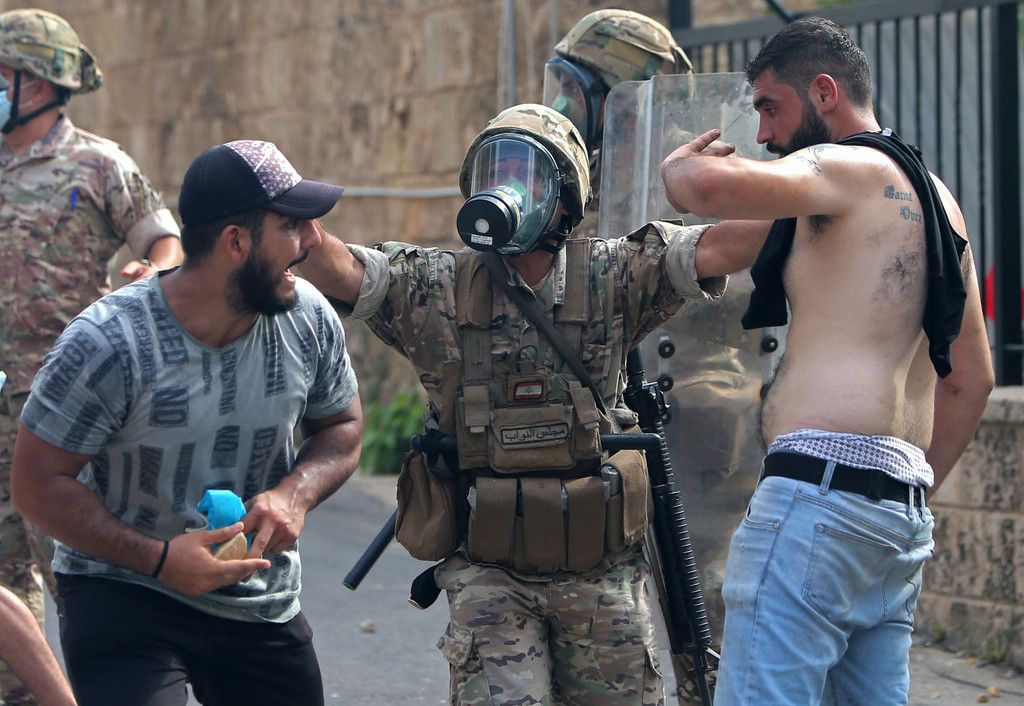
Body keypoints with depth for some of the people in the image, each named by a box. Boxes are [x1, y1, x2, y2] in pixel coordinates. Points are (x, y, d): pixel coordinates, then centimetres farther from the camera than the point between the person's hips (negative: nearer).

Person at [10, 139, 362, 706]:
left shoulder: (309, 319, -6)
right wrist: (159, 558, -24)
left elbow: (341, 427, 10)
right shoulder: (106, 343, -21)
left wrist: (296, 492, -12)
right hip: (121, 591, -5)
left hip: (263, 608, 5)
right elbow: (39, 484, -15)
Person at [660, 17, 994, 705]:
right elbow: (972, 377, 26)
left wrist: (676, 165, -1)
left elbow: (709, 184, -24)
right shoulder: (935, 197, 23)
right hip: (902, 510, 10)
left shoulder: (848, 169, -5)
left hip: (822, 487, -10)